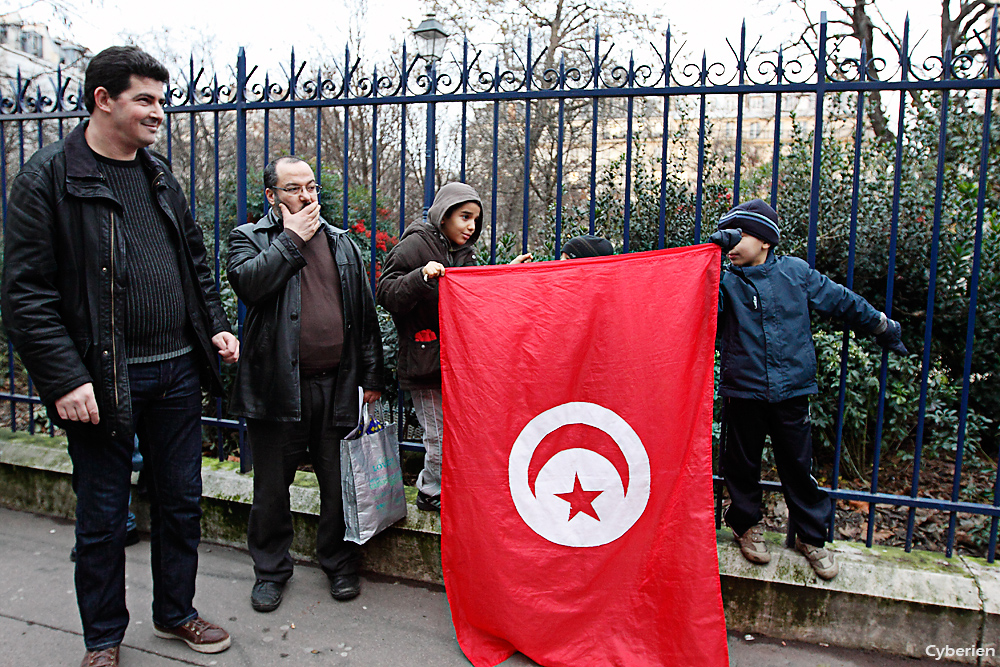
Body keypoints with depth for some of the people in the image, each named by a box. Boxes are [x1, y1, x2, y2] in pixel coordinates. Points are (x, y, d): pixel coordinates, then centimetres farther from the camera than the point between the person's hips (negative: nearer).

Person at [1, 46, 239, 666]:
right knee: (103, 515, 9)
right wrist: (65, 378, -17)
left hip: (177, 371, 5)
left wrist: (216, 327, 6)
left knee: (181, 501, 14)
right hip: (103, 379, -5)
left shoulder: (161, 175, 12)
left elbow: (195, 262, 19)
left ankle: (176, 612, 35)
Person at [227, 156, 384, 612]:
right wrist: (292, 239, -10)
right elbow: (247, 282, -18)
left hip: (337, 384, 3)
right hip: (277, 386, -2)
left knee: (339, 483, 11)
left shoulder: (342, 243, 15)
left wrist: (371, 377, 10)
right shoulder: (249, 237, 6)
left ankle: (339, 562, 31)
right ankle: (270, 569, 30)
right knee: (272, 488, 10)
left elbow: (365, 314, 15)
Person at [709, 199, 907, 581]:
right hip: (743, 391, 0)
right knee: (742, 464, 12)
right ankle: (747, 525, 33)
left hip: (791, 391, 1)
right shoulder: (727, 281, -1)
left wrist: (884, 329, 23)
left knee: (798, 466, 10)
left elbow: (841, 301, 13)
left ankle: (810, 536, 28)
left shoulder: (795, 272, 2)